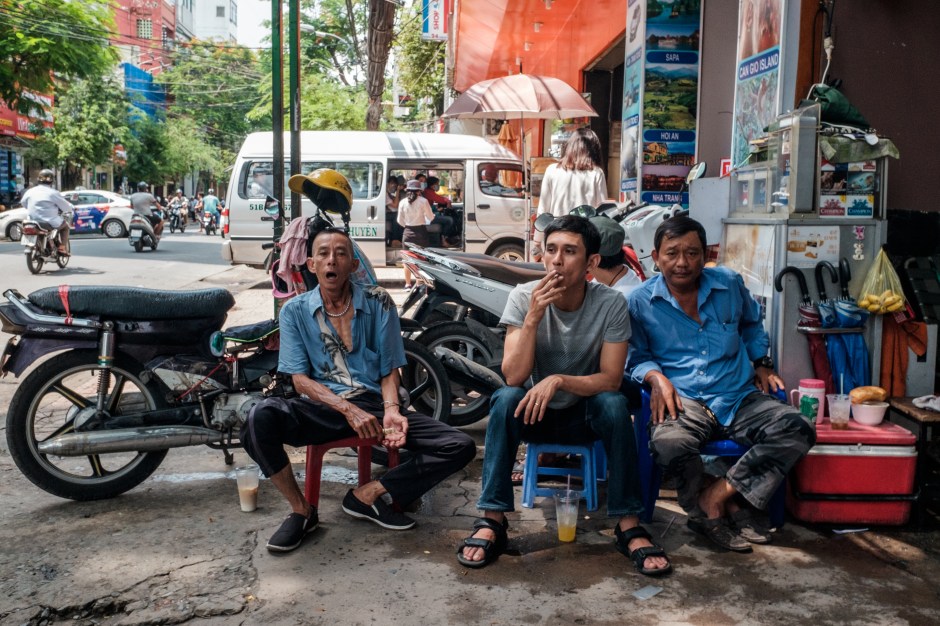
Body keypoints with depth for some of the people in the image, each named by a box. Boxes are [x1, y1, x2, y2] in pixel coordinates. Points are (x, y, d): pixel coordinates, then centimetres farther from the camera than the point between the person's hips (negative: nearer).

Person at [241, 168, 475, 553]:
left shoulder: (378, 303, 6)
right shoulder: (295, 311, 5)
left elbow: (389, 370, 7)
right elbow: (299, 378, -2)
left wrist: (390, 410, -15)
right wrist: (349, 409, -17)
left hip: (373, 403, 1)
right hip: (321, 407, -1)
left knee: (460, 447, -16)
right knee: (261, 418, -34)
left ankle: (367, 495, -2)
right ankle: (301, 511, -10)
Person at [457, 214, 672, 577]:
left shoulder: (611, 304, -14)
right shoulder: (523, 297, -13)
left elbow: (611, 379, -18)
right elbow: (514, 377, -21)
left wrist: (558, 380, -34)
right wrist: (533, 316, -32)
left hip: (586, 414, 0)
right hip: (536, 411, 1)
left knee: (614, 404, -31)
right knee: (505, 399, -30)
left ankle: (628, 525, -23)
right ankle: (492, 521, -25)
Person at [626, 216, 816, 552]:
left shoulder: (730, 284, 10)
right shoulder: (640, 302, 2)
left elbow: (752, 324, 30)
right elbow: (637, 357, 10)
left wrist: (762, 363, 17)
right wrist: (656, 377, -11)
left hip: (738, 397, 3)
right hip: (683, 401, -3)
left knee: (797, 430, -23)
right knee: (668, 443, -37)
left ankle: (719, 494, -17)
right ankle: (733, 505, -9)